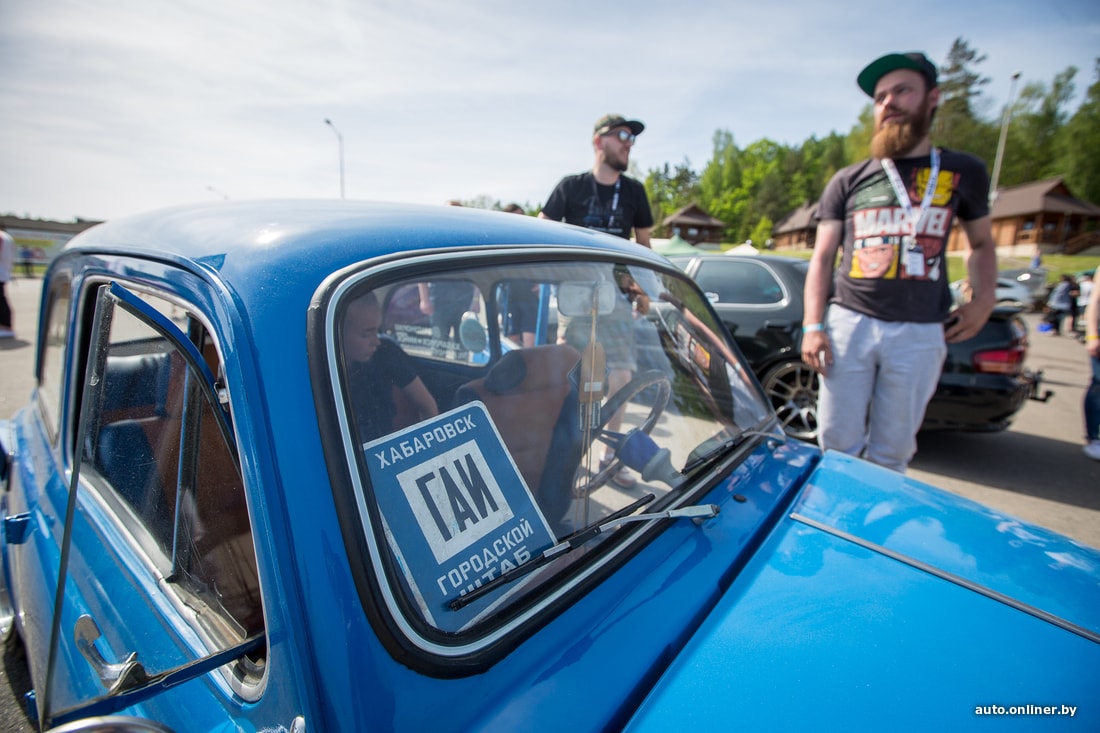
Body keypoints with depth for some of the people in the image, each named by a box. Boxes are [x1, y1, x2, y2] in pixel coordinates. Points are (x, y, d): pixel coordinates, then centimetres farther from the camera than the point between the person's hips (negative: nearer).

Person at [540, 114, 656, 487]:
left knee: (621, 377, 1)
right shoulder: (571, 186, 1)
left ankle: (612, 456, 15)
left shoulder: (634, 191, 10)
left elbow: (643, 243, 17)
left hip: (617, 296, 3)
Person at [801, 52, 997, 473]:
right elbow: (822, 258, 7)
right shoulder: (848, 181, 10)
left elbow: (981, 243, 25)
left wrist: (984, 298, 6)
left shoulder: (964, 172, 14)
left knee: (891, 454, 6)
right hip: (849, 323, 0)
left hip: (920, 333, 1)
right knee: (838, 444, 1)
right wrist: (812, 326, -5)